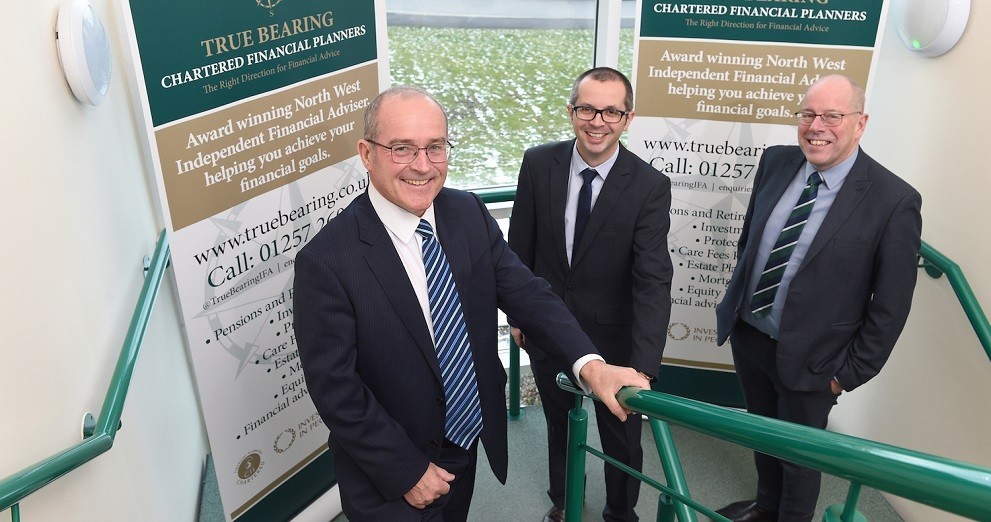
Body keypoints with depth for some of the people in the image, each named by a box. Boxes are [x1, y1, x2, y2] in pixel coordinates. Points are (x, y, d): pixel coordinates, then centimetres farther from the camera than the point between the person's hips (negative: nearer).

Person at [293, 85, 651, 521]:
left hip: (469, 446, 6)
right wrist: (409, 473, -15)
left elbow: (525, 292, -12)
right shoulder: (326, 261, -24)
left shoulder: (470, 214, -8)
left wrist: (590, 365, -28)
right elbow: (335, 390, -20)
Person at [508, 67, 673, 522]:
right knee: (559, 425, 26)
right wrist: (516, 314, 5)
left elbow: (653, 280, -26)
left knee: (621, 436, 19)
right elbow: (520, 247, -2)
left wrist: (643, 368, -36)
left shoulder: (650, 186, -20)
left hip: (612, 335, -2)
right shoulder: (538, 164, -12)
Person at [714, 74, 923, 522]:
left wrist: (850, 372, -10)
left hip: (806, 358, -5)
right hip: (746, 334, 5)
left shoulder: (894, 201, -20)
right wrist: (739, 298, 11)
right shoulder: (777, 162, -5)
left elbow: (890, 306, -14)